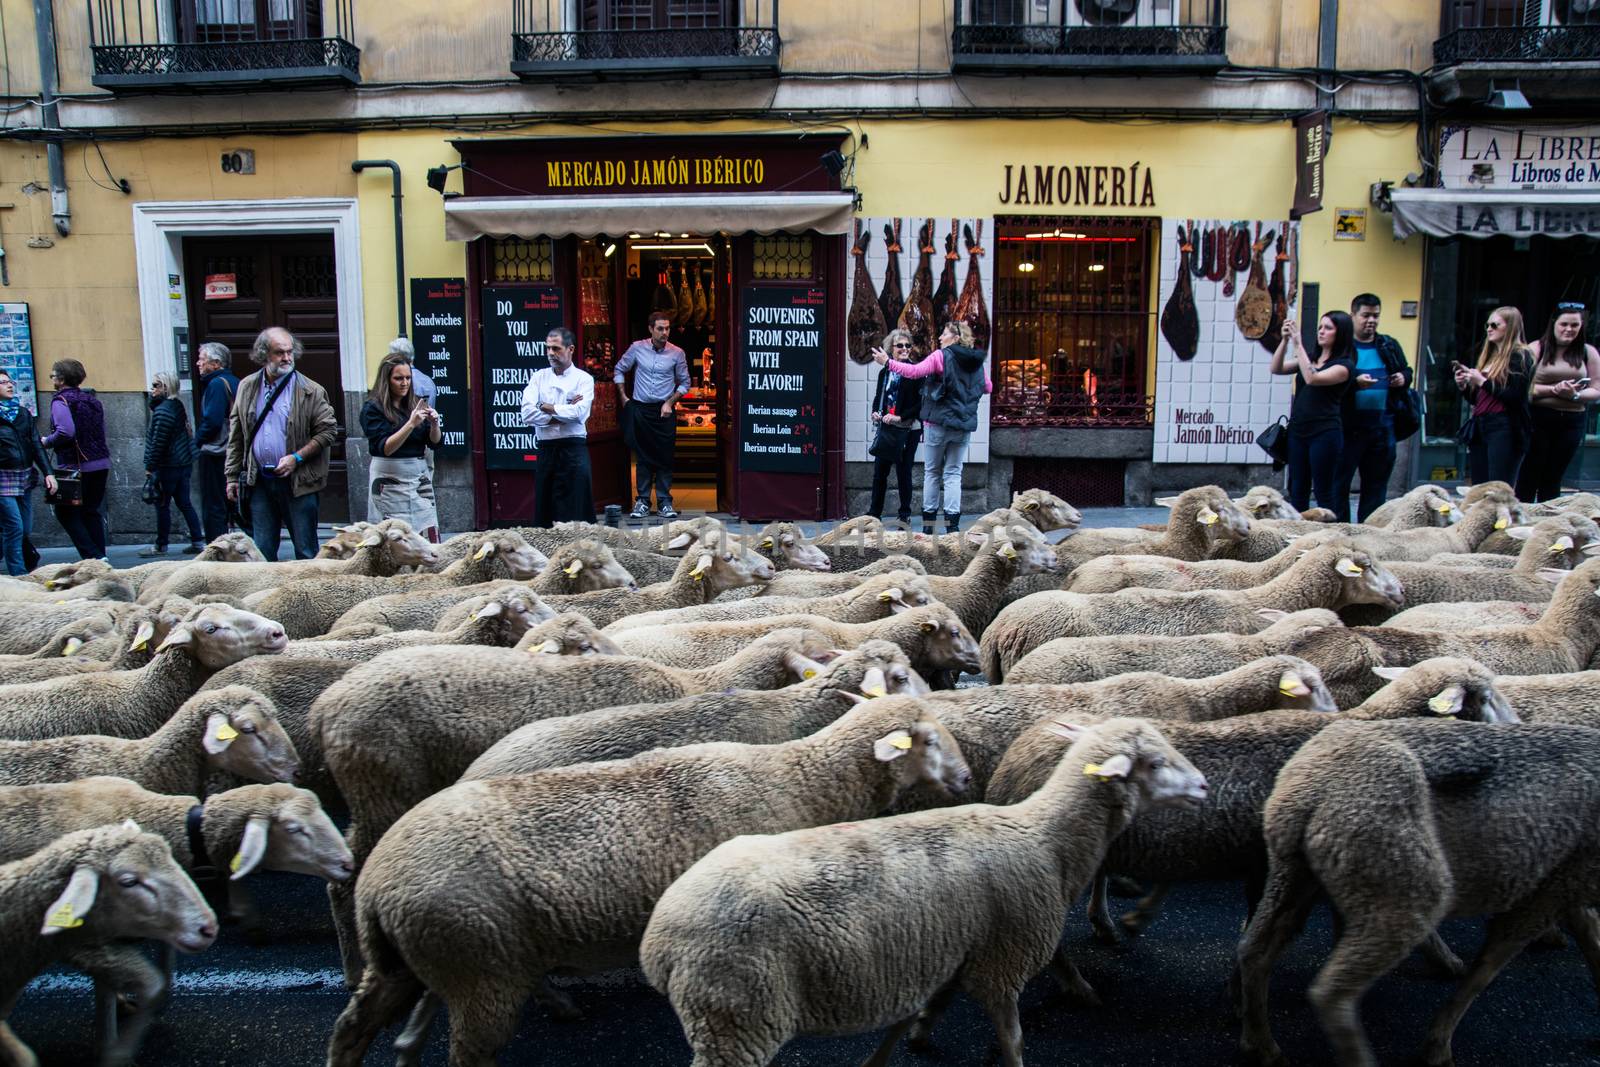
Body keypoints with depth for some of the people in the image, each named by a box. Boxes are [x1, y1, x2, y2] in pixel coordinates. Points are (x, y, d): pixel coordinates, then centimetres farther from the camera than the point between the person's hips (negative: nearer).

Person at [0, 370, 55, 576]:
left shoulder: (23, 413, 13)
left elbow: (36, 445, 12)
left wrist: (48, 472, 3)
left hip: (25, 477, 5)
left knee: (25, 529, 7)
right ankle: (19, 575, -5)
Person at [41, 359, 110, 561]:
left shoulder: (61, 401, -9)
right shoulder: (91, 398, 15)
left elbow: (65, 432, -22)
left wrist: (46, 442, -6)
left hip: (76, 467, -7)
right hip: (102, 464, 7)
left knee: (66, 513, 2)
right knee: (91, 511, 15)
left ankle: (93, 557, -8)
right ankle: (100, 556, 12)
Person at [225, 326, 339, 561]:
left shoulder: (310, 391, -4)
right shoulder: (247, 388, 8)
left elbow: (327, 430, -5)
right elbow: (236, 436, 12)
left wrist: (297, 458, -14)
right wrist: (232, 476, 10)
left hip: (298, 481, -3)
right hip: (259, 482, 3)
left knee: (306, 551, 2)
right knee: (262, 551, 10)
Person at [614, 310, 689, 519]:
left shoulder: (677, 353, -2)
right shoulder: (637, 348, -1)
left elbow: (684, 383, 8)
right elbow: (619, 371, 12)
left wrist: (670, 402, -4)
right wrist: (623, 397, 6)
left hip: (664, 411, 0)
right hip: (640, 409, 0)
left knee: (665, 457, 1)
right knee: (642, 457, 3)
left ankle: (664, 502, 7)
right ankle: (642, 501, 9)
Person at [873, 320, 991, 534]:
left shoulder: (941, 356, -9)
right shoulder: (978, 361, 8)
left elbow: (915, 371, -20)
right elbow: (988, 387, 21)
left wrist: (888, 362, -16)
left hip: (938, 422, -4)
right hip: (964, 425, 4)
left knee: (932, 472, 8)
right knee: (953, 474, 6)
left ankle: (928, 523, 10)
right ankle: (952, 523, -3)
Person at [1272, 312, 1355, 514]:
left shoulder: (1344, 364, -5)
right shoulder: (1311, 359, 15)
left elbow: (1312, 378, -21)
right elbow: (1276, 369, 6)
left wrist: (1298, 344, -20)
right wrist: (1285, 340, -8)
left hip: (1324, 434, -6)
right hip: (1298, 431, 6)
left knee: (1325, 492, -1)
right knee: (1297, 490, 8)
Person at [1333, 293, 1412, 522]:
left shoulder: (1390, 346, 14)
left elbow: (1407, 371, 25)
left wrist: (1403, 378, 3)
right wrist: (1355, 382, -25)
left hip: (1383, 426, 5)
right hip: (1348, 424, -5)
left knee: (1376, 483, 10)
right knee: (1339, 482, -2)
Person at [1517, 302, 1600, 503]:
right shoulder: (1536, 349, 0)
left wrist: (1575, 395, -14)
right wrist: (1555, 389, -20)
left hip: (1572, 421, 3)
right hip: (1538, 419, -3)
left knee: (1553, 478, 11)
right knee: (1530, 474, 0)